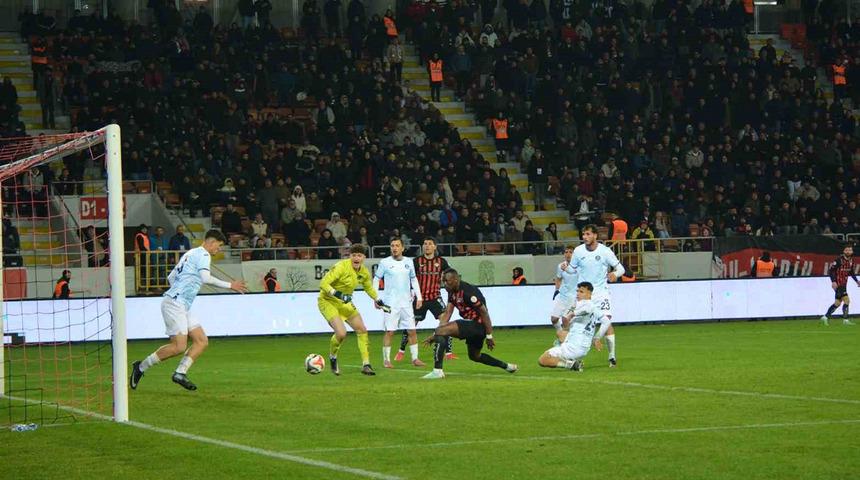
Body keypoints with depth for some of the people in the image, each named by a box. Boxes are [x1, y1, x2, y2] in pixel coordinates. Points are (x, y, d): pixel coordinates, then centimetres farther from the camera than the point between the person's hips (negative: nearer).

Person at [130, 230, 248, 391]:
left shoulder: (190, 254, 23)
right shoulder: (203, 255, -6)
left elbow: (170, 278, 27)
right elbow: (206, 278, -23)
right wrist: (230, 285, -17)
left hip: (182, 308, 11)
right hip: (174, 304, -11)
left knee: (202, 341, 2)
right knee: (179, 346, -16)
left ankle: (180, 373, -4)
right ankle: (141, 366, -4)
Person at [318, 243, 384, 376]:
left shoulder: (364, 272, -1)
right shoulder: (341, 267, -24)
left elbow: (368, 287, 21)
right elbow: (323, 283, -27)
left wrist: (377, 299, 16)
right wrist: (335, 293, -40)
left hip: (345, 302, 7)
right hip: (328, 301, -7)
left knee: (362, 330, 1)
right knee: (341, 333, -23)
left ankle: (366, 365, 11)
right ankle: (332, 358, 7)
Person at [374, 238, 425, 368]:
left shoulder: (408, 262, 8)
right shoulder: (385, 263, -2)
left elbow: (414, 280, 17)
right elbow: (376, 279, 3)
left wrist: (419, 297, 11)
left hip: (406, 302, 3)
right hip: (390, 302, -3)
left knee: (412, 330, 2)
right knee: (389, 331, -6)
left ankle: (415, 358, 10)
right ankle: (386, 360, 1)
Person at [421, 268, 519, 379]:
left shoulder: (468, 291, -20)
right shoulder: (452, 292, 9)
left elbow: (484, 313, -18)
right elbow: (447, 314, 9)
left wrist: (489, 336, -16)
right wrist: (435, 335, 0)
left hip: (478, 324, -11)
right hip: (472, 324, 11)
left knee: (441, 331, -22)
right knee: (475, 356, 28)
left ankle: (437, 371, -26)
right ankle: (507, 366, 38)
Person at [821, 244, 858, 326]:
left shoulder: (851, 260, 8)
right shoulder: (839, 260, -16)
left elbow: (851, 272, 23)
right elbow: (831, 270, -16)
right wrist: (833, 281, -25)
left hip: (844, 284, 8)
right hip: (838, 284, -8)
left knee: (838, 303, 13)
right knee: (846, 300, -13)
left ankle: (826, 317, 23)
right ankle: (845, 320, -7)